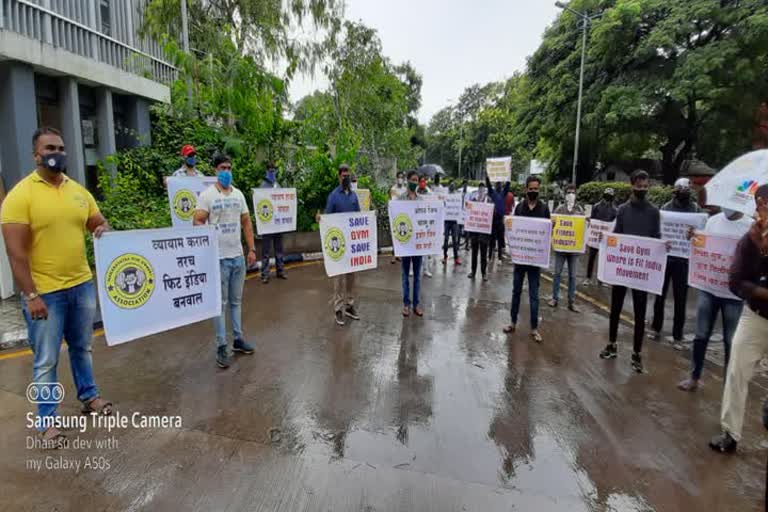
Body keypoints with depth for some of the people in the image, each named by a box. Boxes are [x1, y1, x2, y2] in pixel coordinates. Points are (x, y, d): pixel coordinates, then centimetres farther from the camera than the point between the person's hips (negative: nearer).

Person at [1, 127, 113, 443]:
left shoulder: (79, 191, 6)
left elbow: (100, 223, 16)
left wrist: (103, 231, -10)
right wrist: (30, 295, -18)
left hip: (82, 285, 5)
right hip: (45, 293, -5)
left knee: (82, 348, 20)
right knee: (46, 360, 7)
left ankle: (89, 397, 38)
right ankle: (47, 421, 22)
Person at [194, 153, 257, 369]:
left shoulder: (238, 194, 10)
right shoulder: (207, 195, -6)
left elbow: (246, 222, 13)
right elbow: (197, 222, -11)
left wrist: (252, 249, 8)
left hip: (238, 256, 5)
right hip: (218, 258, -5)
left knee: (236, 300, 14)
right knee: (220, 302, 2)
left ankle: (238, 339, 26)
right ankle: (221, 347, 11)